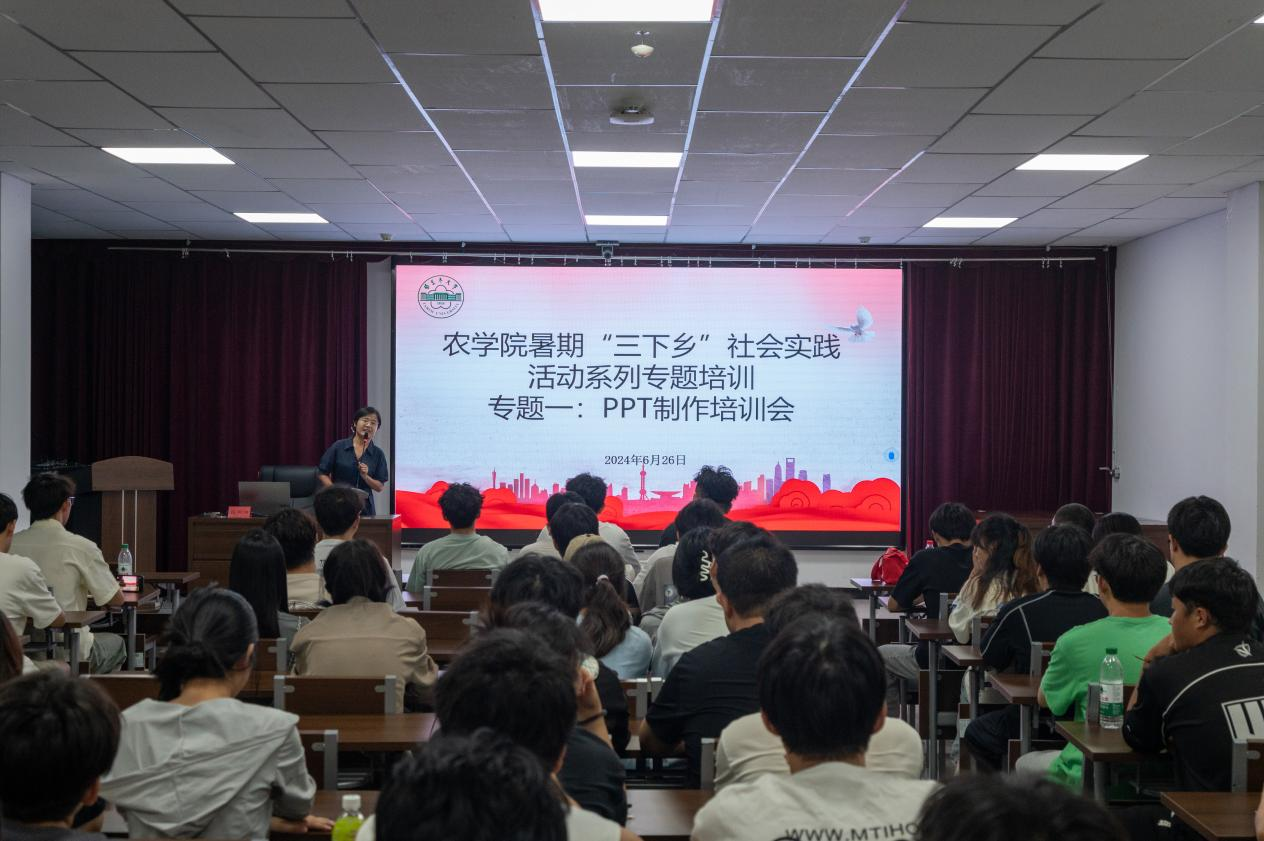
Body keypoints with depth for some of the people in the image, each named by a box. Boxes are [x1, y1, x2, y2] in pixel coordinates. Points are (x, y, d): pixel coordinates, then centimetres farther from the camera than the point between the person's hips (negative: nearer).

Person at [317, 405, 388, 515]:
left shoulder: (378, 454, 4)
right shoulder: (339, 446, 1)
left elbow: (380, 487, 4)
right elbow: (322, 473, 3)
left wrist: (365, 476, -12)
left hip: (364, 507, 1)